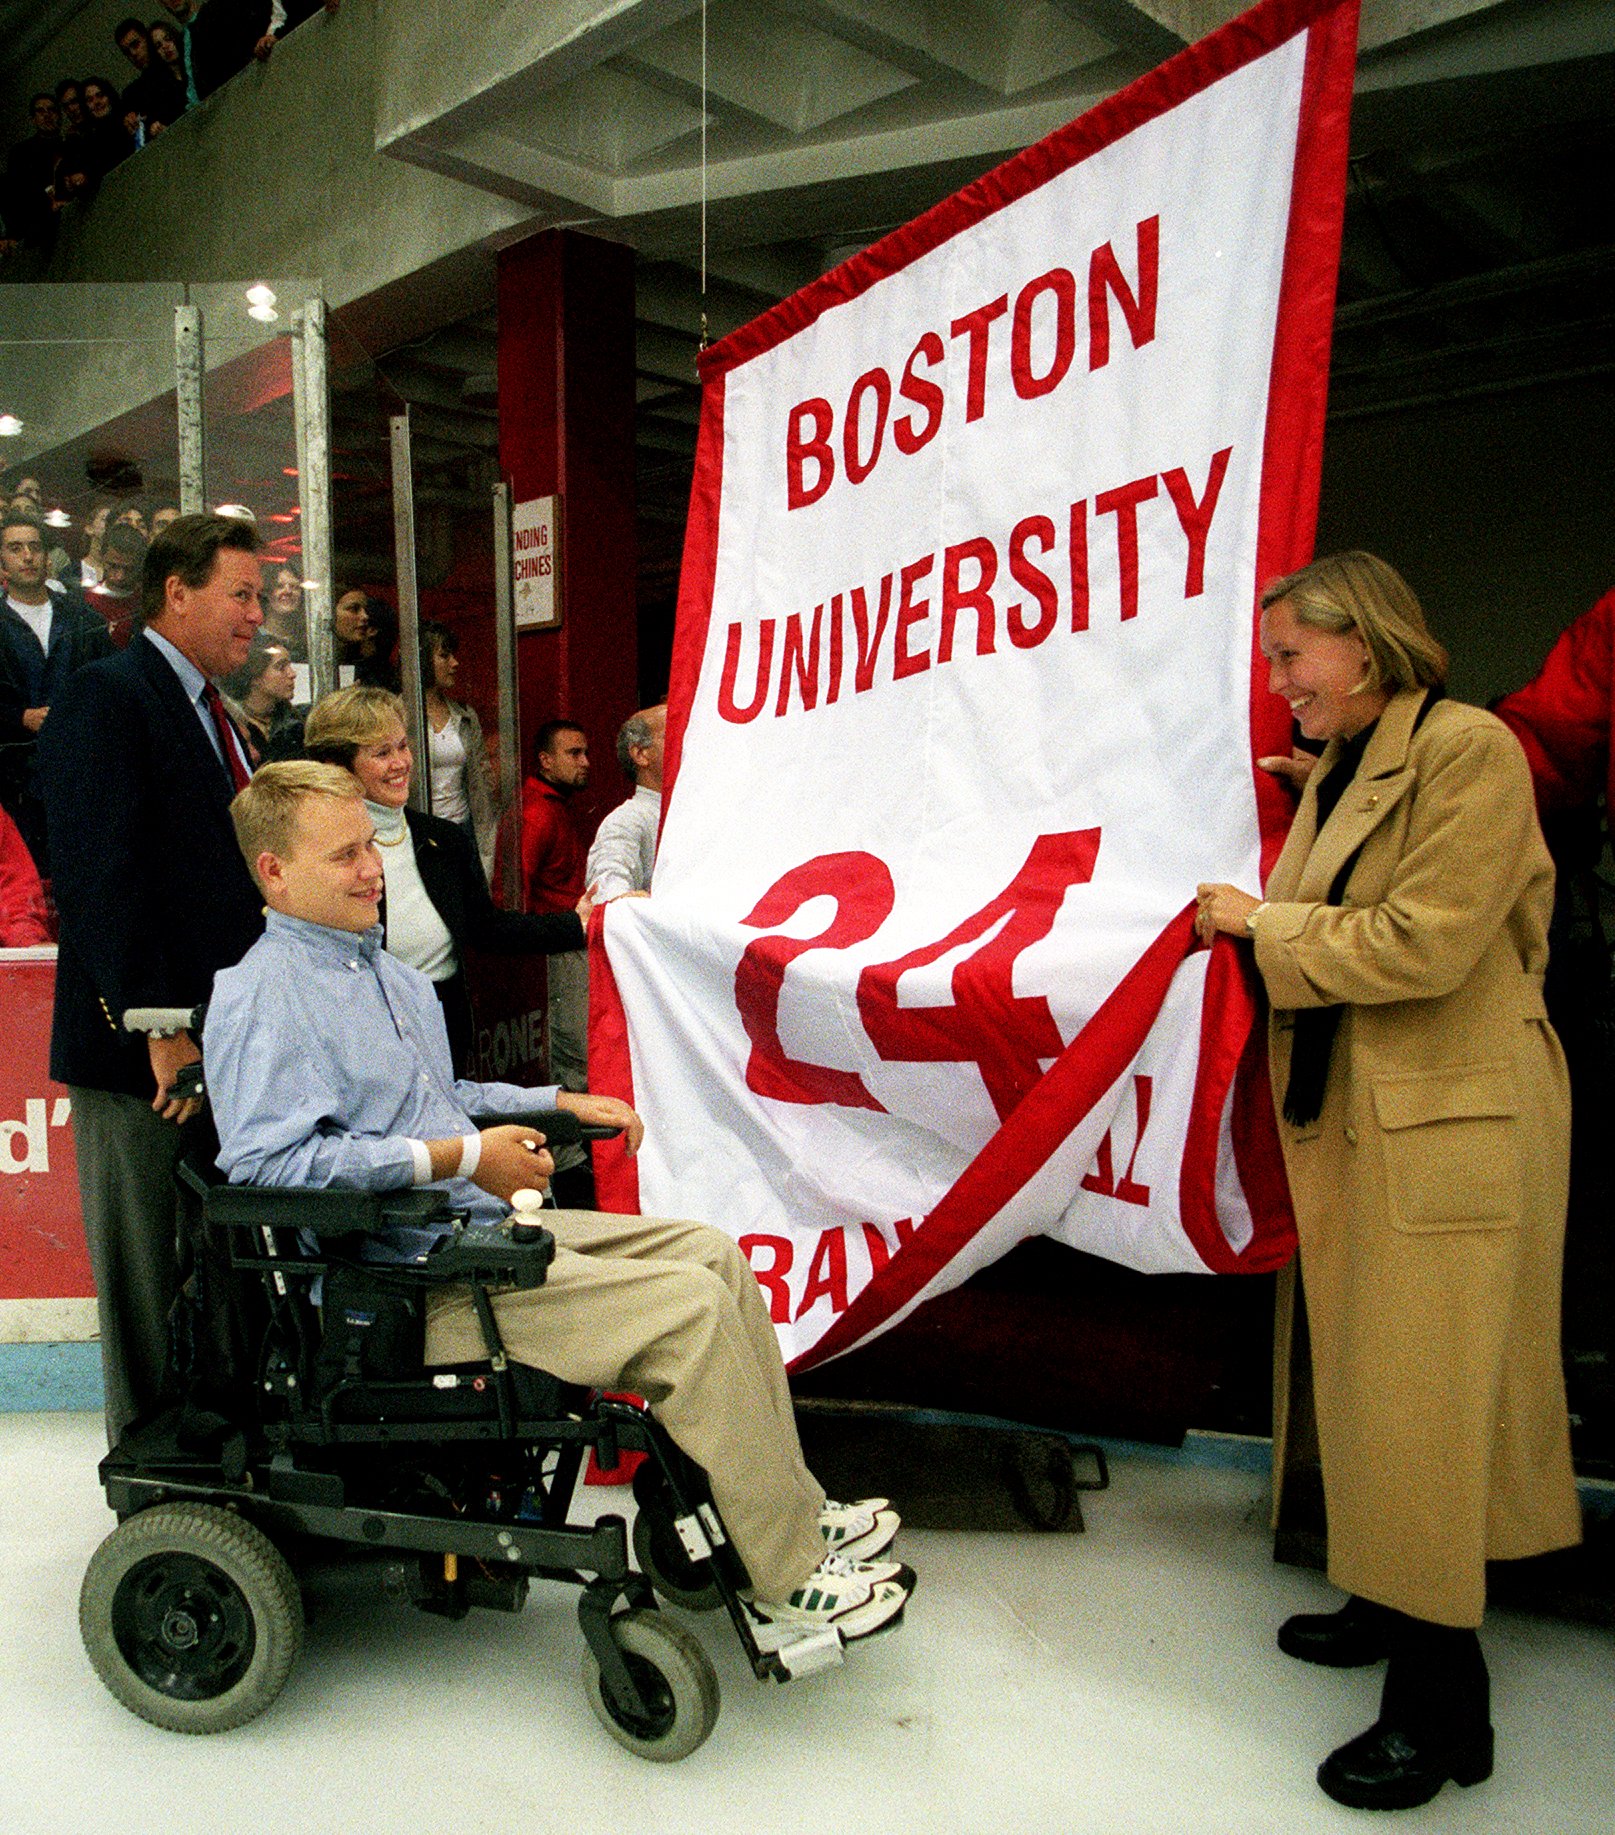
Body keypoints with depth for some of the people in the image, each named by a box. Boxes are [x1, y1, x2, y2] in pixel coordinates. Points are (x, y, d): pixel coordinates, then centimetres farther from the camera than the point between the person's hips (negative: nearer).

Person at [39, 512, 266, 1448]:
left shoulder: (219, 718, 17)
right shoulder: (105, 696, -9)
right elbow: (100, 876, -18)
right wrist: (160, 1028, -21)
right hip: (143, 1055, -8)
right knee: (148, 1283, 5)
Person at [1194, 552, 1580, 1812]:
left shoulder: (1470, 751, -14)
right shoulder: (1336, 772, 13)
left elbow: (1422, 945, -21)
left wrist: (1263, 922, -11)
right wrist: (1249, 928, 2)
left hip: (1451, 1126, -8)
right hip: (1348, 1117, 9)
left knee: (1423, 1399, -1)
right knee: (1369, 1384, 17)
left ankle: (1442, 1706, 13)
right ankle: (1391, 1606, 35)